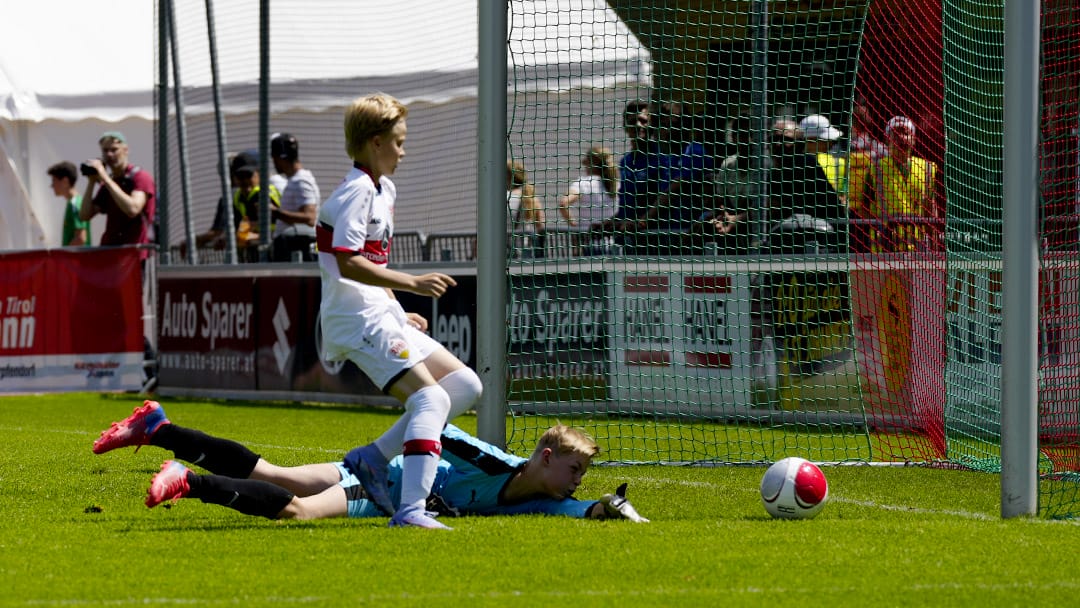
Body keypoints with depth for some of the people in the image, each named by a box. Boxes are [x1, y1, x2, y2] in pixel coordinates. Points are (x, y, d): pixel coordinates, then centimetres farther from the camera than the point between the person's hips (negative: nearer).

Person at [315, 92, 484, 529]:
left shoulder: (383, 190, 19)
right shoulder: (358, 191, -13)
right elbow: (347, 264, -23)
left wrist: (399, 312, 21)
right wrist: (412, 283, -24)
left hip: (380, 315, 10)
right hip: (359, 318, -10)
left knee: (466, 386, 8)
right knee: (431, 398, -22)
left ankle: (371, 458, 4)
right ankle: (410, 510, -30)